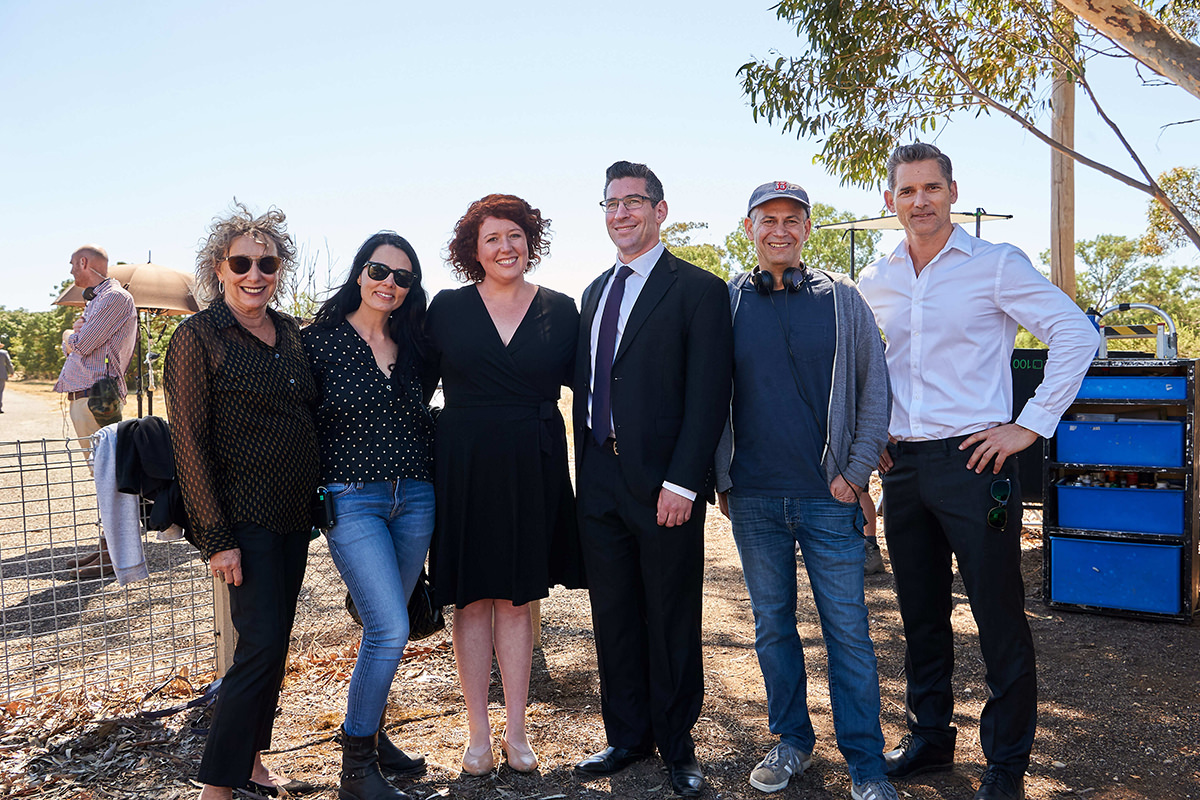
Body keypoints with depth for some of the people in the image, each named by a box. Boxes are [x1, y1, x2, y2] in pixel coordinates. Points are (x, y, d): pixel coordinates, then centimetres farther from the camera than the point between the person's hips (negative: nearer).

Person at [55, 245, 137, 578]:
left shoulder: (115, 298, -8)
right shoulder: (95, 300, 24)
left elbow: (81, 344, -14)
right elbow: (72, 345, 22)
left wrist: (70, 336, 7)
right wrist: (75, 333, 2)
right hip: (82, 397, 10)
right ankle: (108, 546, 19)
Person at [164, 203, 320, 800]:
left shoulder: (291, 332, 9)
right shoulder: (198, 336, -9)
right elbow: (189, 441, -12)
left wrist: (318, 499, 11)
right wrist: (215, 536, -16)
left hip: (295, 515, 6)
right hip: (245, 517, -6)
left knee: (272, 645, 14)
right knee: (261, 645, -9)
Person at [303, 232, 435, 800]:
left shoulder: (411, 345, 10)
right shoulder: (321, 339, -3)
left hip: (414, 499, 5)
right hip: (351, 500, -5)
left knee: (384, 626, 14)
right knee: (391, 630, -12)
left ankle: (371, 734, 34)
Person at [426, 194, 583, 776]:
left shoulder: (560, 310, 5)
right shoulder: (448, 308, 2)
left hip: (532, 468, 1)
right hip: (465, 466, 0)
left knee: (518, 599, 9)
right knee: (472, 598, 7)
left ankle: (516, 731, 21)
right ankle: (478, 733, 20)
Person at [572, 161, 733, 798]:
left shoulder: (698, 290, -5)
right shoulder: (595, 292, 16)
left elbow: (708, 395, -12)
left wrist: (682, 482, -18)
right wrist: (584, 469, 11)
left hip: (664, 482, -6)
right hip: (599, 478, 6)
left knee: (672, 620, 7)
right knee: (613, 615, 14)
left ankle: (676, 745, 26)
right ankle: (627, 738, 31)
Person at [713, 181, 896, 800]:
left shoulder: (841, 299, 4)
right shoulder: (726, 302, 6)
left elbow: (874, 388, 5)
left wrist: (855, 472, -2)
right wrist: (720, 479, 4)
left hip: (827, 494, -1)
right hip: (752, 497, 2)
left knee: (848, 631, 3)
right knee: (772, 625, 12)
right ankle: (792, 741, 29)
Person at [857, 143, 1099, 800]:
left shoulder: (997, 264, -4)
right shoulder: (874, 282, 9)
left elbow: (1077, 335, -8)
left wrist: (1031, 426, -12)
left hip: (974, 460, -4)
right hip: (902, 467, 5)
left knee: (1000, 621, 2)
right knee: (920, 615, 15)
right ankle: (929, 737, 32)